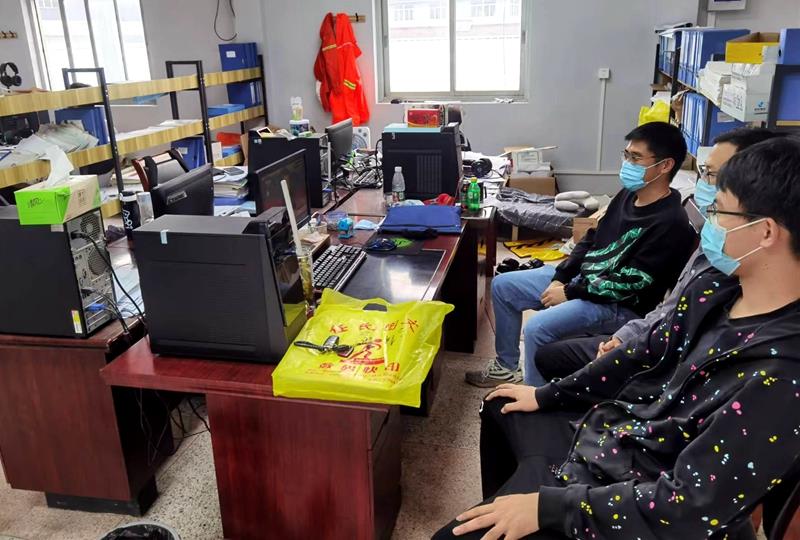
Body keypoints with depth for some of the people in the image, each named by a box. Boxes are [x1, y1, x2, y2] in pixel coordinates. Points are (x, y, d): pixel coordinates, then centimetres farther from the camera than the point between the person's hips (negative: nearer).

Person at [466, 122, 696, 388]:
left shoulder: (670, 224, -21)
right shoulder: (628, 195, 6)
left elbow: (631, 283, -23)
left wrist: (570, 293, -17)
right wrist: (559, 278, 0)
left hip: (618, 305, -9)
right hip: (579, 276, 9)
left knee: (538, 327, -30)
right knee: (502, 285, 7)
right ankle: (506, 366, 18)